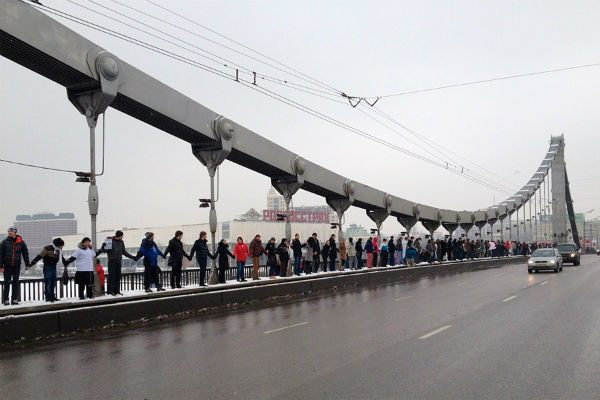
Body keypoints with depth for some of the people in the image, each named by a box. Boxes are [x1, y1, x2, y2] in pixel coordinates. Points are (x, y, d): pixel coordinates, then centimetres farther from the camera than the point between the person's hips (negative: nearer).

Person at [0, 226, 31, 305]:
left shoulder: (20, 242, 2)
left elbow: (25, 253, 8)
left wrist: (27, 264, 5)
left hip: (17, 266, 1)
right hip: (7, 265, -1)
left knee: (16, 282, 4)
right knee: (7, 282, -1)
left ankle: (14, 299, 10)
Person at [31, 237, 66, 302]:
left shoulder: (59, 249, 7)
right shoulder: (48, 249, -17)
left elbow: (61, 257, 25)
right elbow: (39, 256, -18)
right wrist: (32, 263, -19)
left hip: (54, 267, 8)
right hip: (48, 267, -8)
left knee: (53, 282, 9)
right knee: (47, 282, -7)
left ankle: (52, 296, 16)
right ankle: (47, 297, -4)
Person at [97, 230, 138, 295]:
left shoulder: (121, 242, 10)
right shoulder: (110, 240, -7)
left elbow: (124, 252, 21)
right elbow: (103, 249, -2)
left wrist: (132, 257, 24)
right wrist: (98, 253, -18)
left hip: (118, 261, 6)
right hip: (112, 261, -6)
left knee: (118, 276, 8)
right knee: (111, 276, -6)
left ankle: (116, 291, 15)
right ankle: (110, 291, -2)